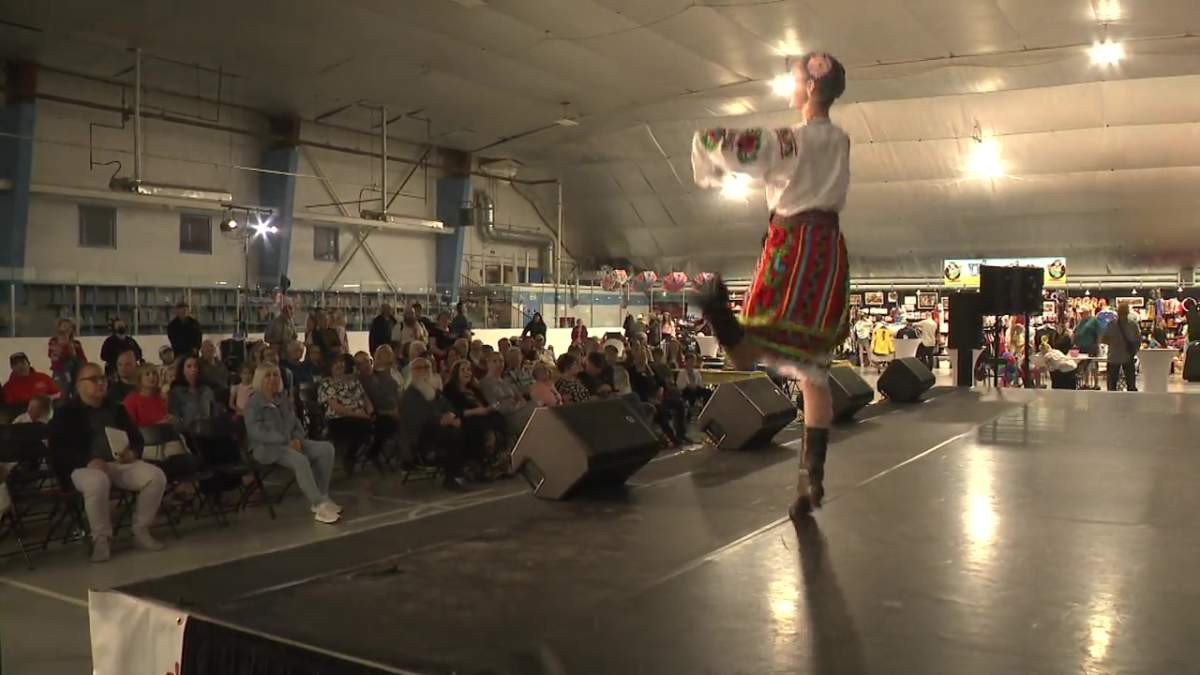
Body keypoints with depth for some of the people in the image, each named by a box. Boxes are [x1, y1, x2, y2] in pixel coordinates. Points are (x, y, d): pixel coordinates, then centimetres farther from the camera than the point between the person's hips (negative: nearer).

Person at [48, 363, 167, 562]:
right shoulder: (66, 413, 7)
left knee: (157, 476, -22)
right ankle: (101, 539, -22)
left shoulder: (116, 409, 22)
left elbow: (136, 437, 21)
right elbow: (58, 450, -4)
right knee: (98, 483, -40)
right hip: (85, 466, -4)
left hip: (121, 463, 5)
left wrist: (133, 452, -4)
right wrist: (88, 461, -21)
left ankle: (141, 532, -9)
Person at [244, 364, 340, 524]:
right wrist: (286, 441, -24)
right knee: (300, 460, -36)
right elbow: (257, 433, -19)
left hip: (289, 442, 8)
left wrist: (297, 439, -6)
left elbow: (296, 424, 18)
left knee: (327, 448, -12)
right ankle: (319, 507, -32)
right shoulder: (254, 404, -6)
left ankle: (322, 498, -11)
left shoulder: (281, 400, 17)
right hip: (267, 447, -8)